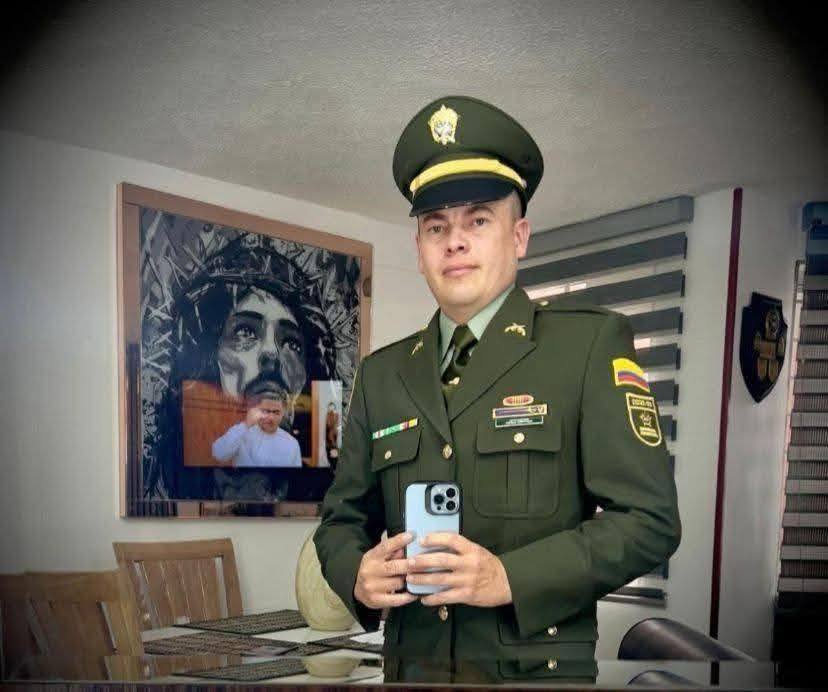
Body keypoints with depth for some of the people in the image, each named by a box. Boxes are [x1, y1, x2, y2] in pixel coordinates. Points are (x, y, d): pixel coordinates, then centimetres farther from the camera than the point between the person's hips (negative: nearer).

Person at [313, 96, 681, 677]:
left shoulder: (592, 343, -8)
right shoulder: (382, 373, 5)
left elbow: (650, 519, -12)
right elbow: (342, 519, 10)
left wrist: (510, 578, -22)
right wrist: (358, 574, -11)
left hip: (538, 656, -3)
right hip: (409, 654, 4)